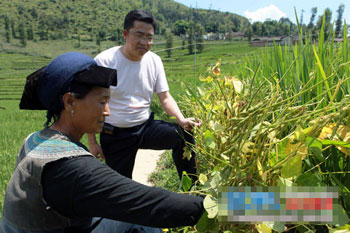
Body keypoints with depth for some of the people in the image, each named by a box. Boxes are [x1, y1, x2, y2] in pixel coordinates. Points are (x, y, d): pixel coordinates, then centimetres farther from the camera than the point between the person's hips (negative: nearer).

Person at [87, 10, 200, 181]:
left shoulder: (154, 61, -2)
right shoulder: (104, 61, -14)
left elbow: (165, 98, -1)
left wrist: (182, 120, -19)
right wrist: (92, 142, -9)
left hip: (145, 127, 3)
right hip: (115, 135, -2)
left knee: (184, 135, -20)